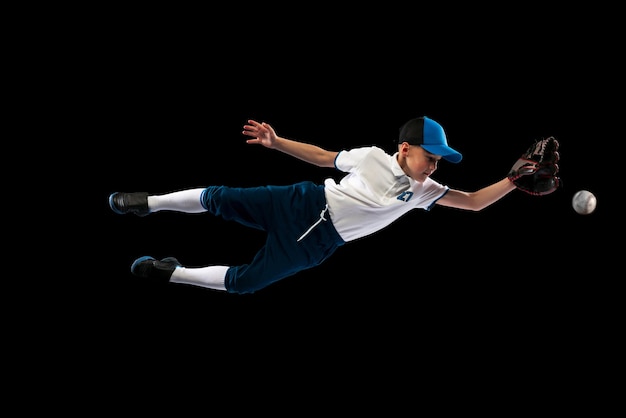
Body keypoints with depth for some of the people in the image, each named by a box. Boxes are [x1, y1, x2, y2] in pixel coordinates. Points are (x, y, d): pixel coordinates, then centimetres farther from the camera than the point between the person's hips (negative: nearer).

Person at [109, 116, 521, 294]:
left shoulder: (422, 191, -3)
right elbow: (323, 157, 2)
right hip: (302, 204, -1)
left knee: (242, 282, -5)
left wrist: (515, 181, -19)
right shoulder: (372, 157, -8)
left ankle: (169, 272, 15)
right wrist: (276, 142, -6)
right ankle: (147, 203, 17)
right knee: (218, 198, -8)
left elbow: (474, 201, -5)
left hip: (316, 244, 2)